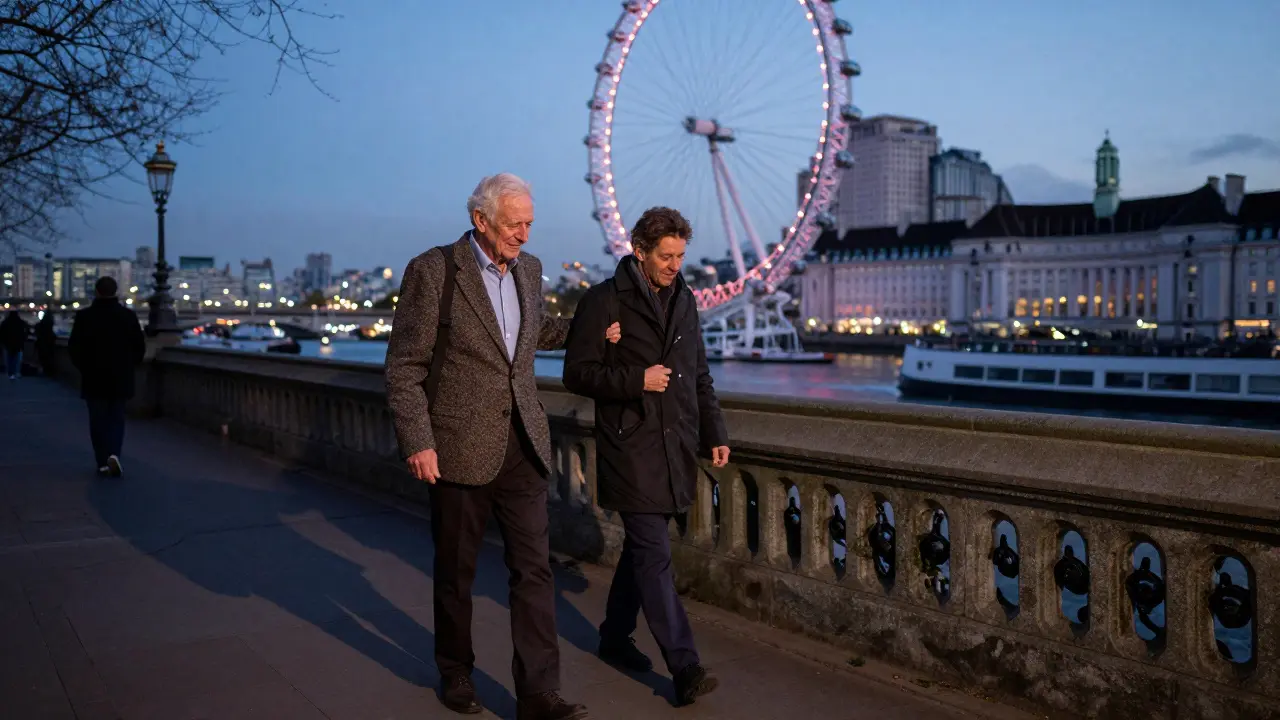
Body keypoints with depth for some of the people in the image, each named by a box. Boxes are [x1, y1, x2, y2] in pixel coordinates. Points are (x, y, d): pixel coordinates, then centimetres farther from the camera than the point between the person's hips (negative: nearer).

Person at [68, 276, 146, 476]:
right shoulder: (129, 315, -3)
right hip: (121, 378, 1)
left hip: (93, 378, -1)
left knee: (98, 420, 8)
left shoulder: (84, 316, -6)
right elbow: (140, 347, 0)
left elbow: (74, 347, -4)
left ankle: (103, 462, 8)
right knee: (116, 418, 9)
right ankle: (113, 453, -11)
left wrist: (83, 367, 12)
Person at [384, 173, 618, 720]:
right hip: (459, 448, -4)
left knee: (534, 568, 1)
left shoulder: (529, 269, 8)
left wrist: (586, 329, 11)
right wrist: (417, 442, -17)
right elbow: (404, 367, -10)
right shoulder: (432, 271, -10)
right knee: (455, 569, 13)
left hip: (522, 446, 4)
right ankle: (455, 673, 34)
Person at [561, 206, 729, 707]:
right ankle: (684, 668, -5)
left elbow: (699, 375, 17)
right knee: (654, 555, -7)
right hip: (630, 448, -6)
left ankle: (615, 637, 33)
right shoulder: (603, 302, -7)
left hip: (675, 448, 7)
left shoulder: (683, 300, 12)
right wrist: (635, 381, -18)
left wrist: (714, 434, 11)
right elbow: (577, 374, -8)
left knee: (642, 547, 16)